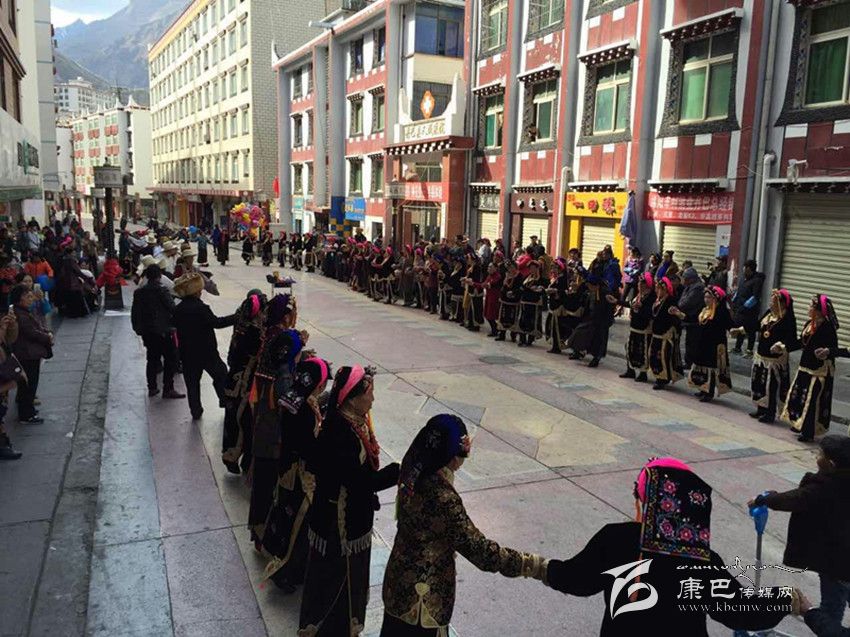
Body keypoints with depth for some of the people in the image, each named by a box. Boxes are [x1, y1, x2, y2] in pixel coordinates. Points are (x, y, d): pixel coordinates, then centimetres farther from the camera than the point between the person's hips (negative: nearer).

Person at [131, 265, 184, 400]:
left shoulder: (139, 292, 4)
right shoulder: (161, 291, -15)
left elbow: (135, 313, 8)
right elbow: (172, 308, -15)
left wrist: (138, 328, 17)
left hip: (147, 332, 6)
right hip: (163, 331, -6)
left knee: (152, 359, 16)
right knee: (170, 359, 2)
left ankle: (152, 387, 20)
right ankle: (168, 389, 2)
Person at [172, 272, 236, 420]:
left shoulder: (178, 310, -1)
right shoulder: (201, 308, -20)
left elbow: (176, 328, 9)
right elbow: (216, 322, -14)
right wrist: (236, 317, -8)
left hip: (187, 354, 5)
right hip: (206, 352, -5)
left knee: (192, 382, 13)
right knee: (221, 375, 14)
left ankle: (196, 411, 19)